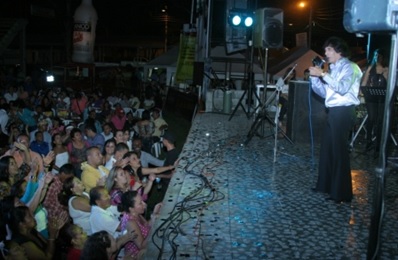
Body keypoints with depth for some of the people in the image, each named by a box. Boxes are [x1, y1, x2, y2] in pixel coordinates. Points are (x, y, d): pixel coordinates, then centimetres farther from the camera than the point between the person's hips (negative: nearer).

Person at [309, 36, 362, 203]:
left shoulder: (349, 67, -8)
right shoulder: (334, 69, 19)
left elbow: (342, 88, -25)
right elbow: (324, 93, 16)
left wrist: (323, 74, -25)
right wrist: (315, 77, 4)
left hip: (343, 112, -9)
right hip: (334, 111, 9)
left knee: (339, 151, -7)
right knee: (327, 148, 13)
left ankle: (342, 193, -1)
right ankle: (326, 184, 25)